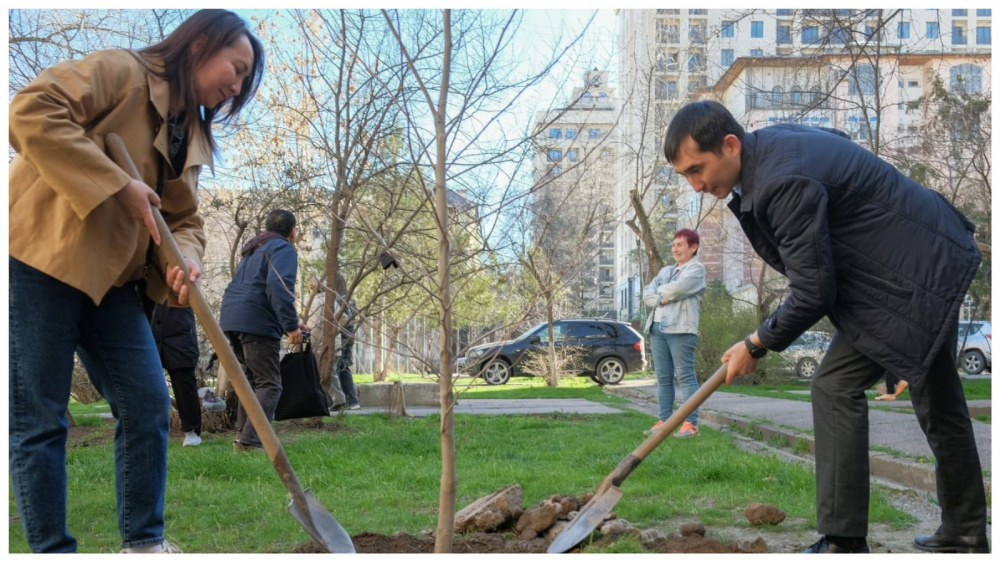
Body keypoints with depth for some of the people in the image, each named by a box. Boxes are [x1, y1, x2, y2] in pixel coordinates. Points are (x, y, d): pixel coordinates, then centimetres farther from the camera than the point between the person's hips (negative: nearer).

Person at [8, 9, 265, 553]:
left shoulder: (190, 135, 16)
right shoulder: (121, 71, -9)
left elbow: (184, 219, 16)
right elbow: (32, 111, -22)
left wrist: (184, 262, -7)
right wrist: (119, 185, -22)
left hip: (111, 279, 8)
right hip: (42, 261, -8)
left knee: (148, 405, 2)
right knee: (39, 419, -2)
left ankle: (144, 543, 13)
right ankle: (52, 551, 6)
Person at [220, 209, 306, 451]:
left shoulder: (255, 249, 27)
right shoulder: (284, 249, -2)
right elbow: (279, 286, -19)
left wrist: (289, 323, 33)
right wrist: (291, 325, -19)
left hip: (231, 318, 9)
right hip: (257, 322, -9)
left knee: (253, 377, 22)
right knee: (269, 385, -9)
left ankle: (242, 433, 20)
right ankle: (249, 441, -21)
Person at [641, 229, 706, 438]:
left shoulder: (696, 268, 3)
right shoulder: (665, 271, 25)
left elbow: (678, 288, -14)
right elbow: (647, 294, 14)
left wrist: (660, 291, 5)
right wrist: (660, 299, -7)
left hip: (680, 328, -7)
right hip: (657, 327, 7)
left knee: (685, 375, -9)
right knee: (663, 377, 7)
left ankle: (690, 423, -11)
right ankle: (664, 421, 9)